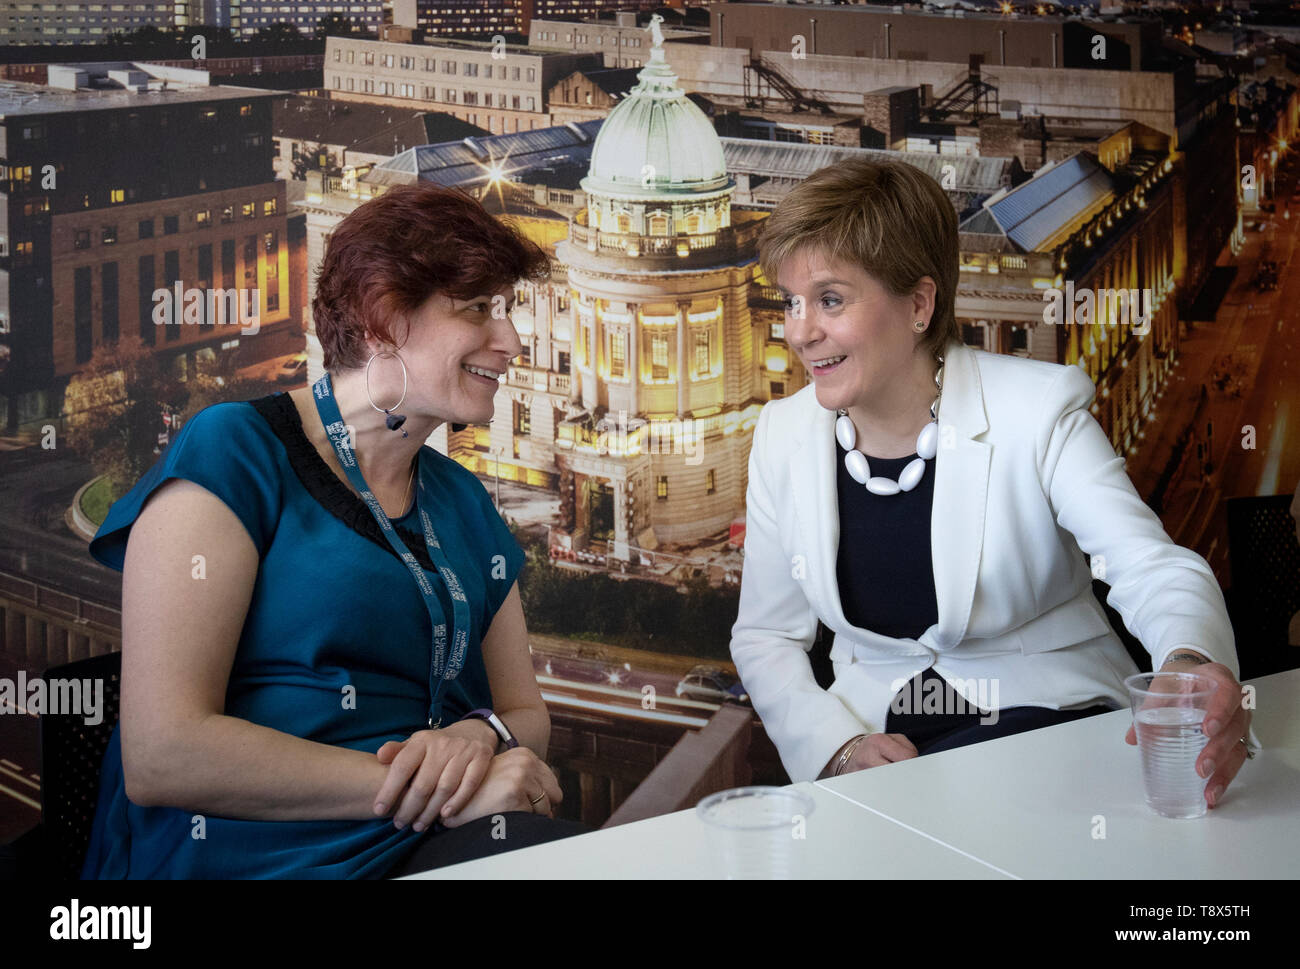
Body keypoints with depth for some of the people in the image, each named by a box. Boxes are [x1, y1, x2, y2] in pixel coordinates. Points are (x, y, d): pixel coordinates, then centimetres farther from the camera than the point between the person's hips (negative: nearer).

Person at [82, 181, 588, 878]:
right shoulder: (233, 453, -5)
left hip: (441, 848, 7)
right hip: (261, 857, -7)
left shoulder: (463, 502, 17)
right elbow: (162, 755, -14)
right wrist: (445, 789, -17)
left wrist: (478, 737, -7)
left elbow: (524, 712, 20)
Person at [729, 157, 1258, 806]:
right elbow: (766, 636, 10)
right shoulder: (783, 437, 1)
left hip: (1050, 719, -2)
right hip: (881, 734, 3)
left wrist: (1194, 664, -43)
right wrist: (841, 747, -10)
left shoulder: (1038, 408, -10)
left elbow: (1151, 565, -18)